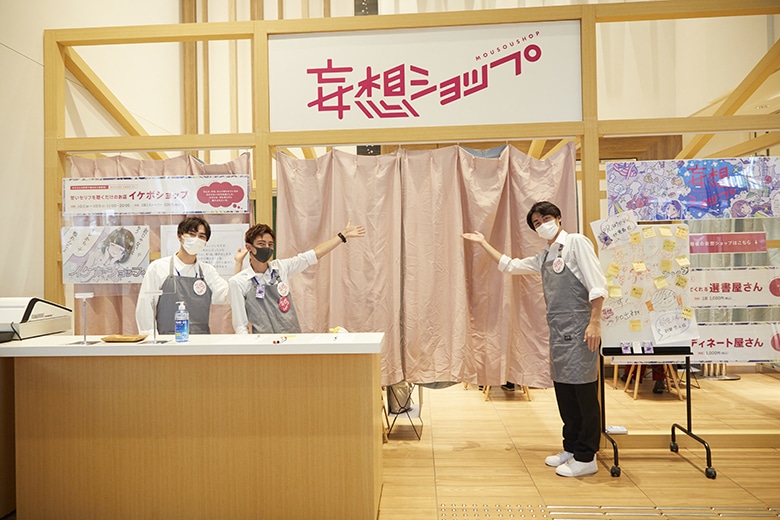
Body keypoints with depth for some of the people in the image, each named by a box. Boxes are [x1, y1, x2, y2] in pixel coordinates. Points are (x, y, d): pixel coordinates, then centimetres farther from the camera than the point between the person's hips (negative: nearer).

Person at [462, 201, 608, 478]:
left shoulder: (577, 242, -4)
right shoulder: (544, 257, 19)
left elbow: (597, 285, -12)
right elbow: (510, 266, 28)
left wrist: (595, 322, -19)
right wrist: (483, 243, 30)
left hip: (578, 330, -8)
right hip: (558, 331, 8)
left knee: (583, 390, -3)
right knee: (563, 390, 13)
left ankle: (586, 458, 7)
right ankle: (571, 448, 25)